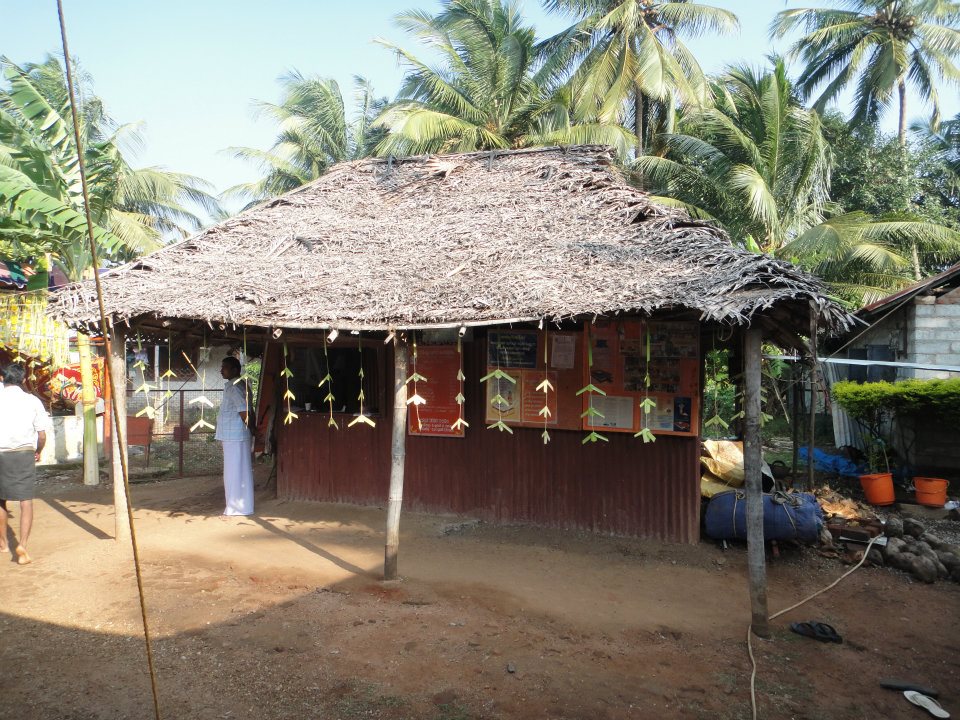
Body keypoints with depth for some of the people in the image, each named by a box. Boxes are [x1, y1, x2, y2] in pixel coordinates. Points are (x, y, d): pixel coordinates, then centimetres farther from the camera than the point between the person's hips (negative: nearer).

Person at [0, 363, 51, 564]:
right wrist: (38, 452, 19)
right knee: (26, 501, 0)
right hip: (23, 455, -2)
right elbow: (42, 435, 1)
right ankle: (22, 545, -15)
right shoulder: (32, 401, 0)